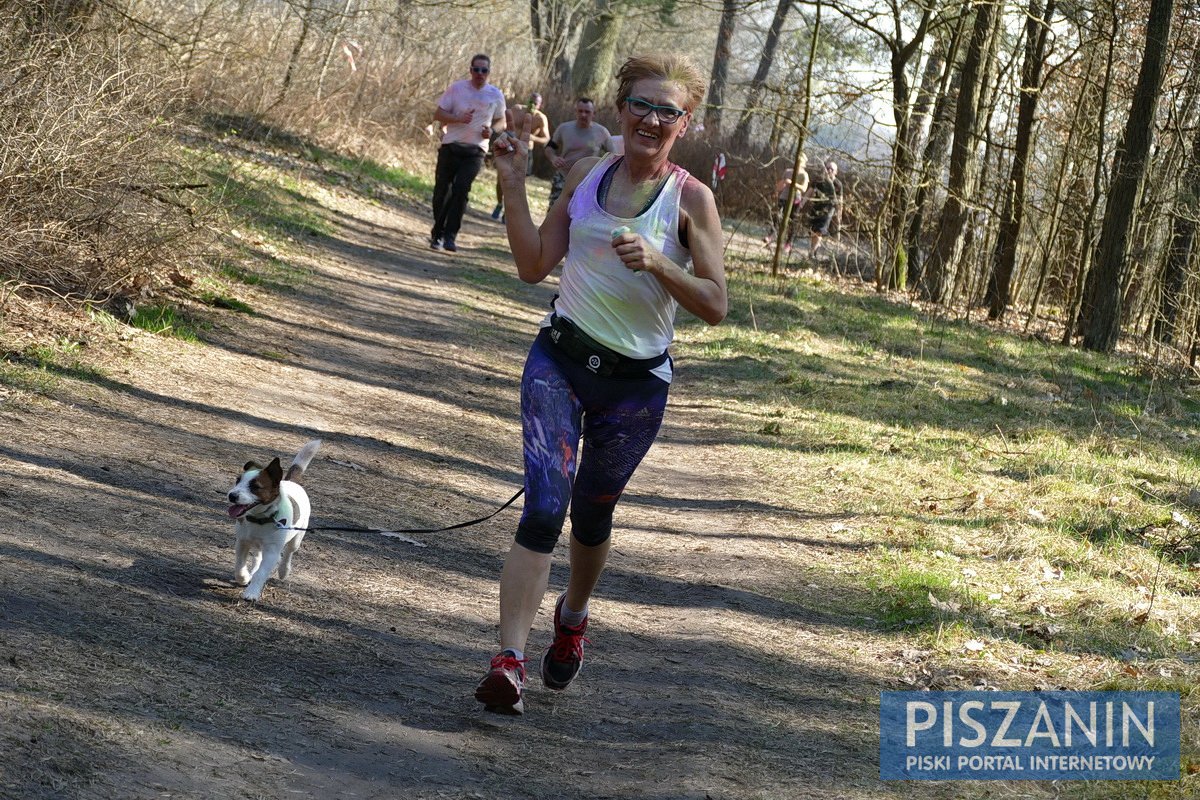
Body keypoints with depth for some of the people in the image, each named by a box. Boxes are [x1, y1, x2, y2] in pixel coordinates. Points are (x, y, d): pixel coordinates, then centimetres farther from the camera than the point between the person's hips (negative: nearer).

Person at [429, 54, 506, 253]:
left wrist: (492, 130, -7)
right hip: (451, 147, 0)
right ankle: (437, 233, 22)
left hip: (474, 152, 0)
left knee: (461, 190, -15)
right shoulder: (456, 88, -2)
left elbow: (501, 121, 16)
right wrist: (459, 119, -20)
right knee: (442, 190, 4)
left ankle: (449, 236, -13)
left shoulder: (496, 95, 4)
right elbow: (438, 115, -2)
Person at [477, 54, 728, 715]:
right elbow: (533, 265, 7)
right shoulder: (586, 175, 3)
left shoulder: (690, 199, -7)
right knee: (545, 505, -16)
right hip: (560, 361, 1)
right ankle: (507, 662, -21)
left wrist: (655, 262, -24)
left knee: (592, 514, 16)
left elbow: (715, 306, -10)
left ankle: (573, 617, 47)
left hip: (635, 383, -1)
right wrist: (513, 187, -2)